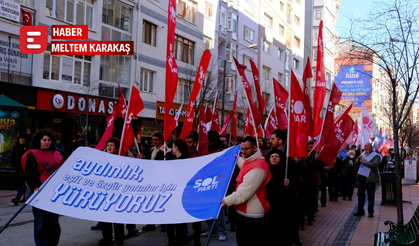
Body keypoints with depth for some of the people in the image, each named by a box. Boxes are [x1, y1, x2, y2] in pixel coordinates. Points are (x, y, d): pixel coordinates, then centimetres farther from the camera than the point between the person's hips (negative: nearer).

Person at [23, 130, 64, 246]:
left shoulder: (56, 155, 17)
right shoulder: (32, 155, 1)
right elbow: (30, 175, -8)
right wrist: (35, 187, -24)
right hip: (40, 191, -5)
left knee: (53, 220, 9)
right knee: (42, 219, -5)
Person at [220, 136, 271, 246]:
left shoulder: (257, 167, -22)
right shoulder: (248, 161, 11)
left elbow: (245, 191, -28)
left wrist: (228, 200, -30)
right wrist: (239, 159, 39)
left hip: (252, 214, -11)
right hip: (243, 212, 11)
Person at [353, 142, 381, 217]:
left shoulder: (375, 156, -2)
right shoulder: (362, 155, 17)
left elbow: (374, 165, -20)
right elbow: (356, 165, 15)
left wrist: (364, 162, -16)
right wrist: (358, 160, -5)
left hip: (370, 179, -6)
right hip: (362, 178, 6)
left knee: (371, 196, 0)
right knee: (360, 194, 10)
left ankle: (370, 212, 6)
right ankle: (360, 211, 18)